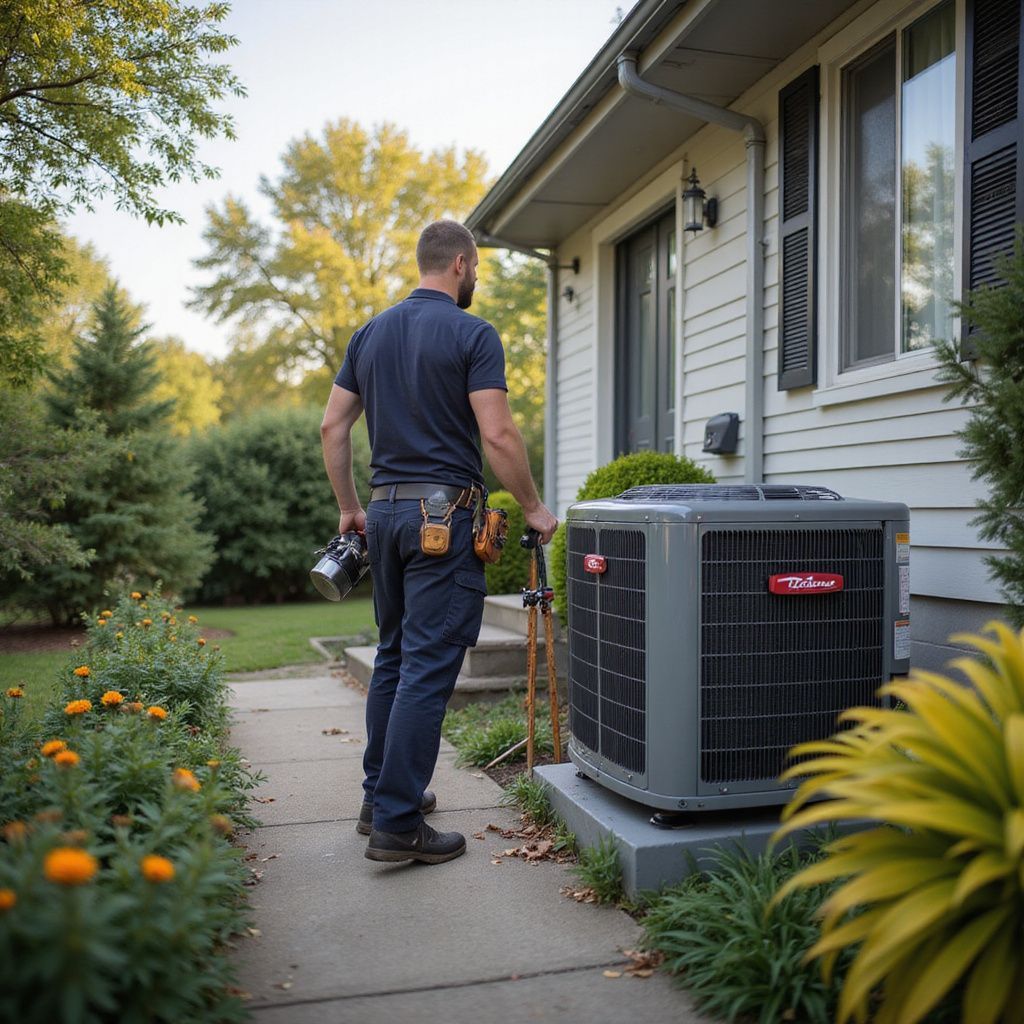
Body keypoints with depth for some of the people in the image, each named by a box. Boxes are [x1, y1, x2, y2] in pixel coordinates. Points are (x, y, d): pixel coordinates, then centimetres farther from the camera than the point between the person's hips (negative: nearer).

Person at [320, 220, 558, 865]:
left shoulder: (371, 333, 13)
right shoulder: (473, 334, -7)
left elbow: (333, 427, 12)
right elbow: (498, 434, -15)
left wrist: (350, 508, 19)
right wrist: (534, 507, -3)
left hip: (385, 509, 7)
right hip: (444, 511, -7)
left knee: (394, 658, 17)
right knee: (429, 668, -4)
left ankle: (381, 796, 26)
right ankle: (397, 825, 0)